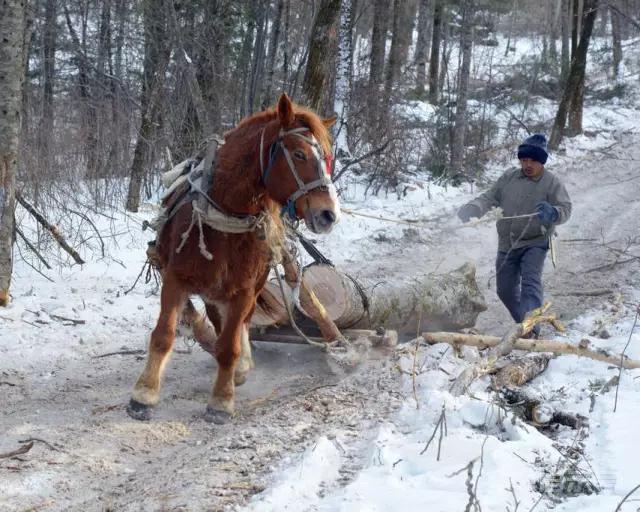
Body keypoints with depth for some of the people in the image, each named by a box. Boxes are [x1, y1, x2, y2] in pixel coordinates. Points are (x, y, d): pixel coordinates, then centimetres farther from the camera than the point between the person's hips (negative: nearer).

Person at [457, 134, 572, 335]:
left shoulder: (551, 182, -7)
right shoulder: (509, 178, 3)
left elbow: (565, 209, -14)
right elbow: (489, 199, 7)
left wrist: (552, 213, -38)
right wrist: (470, 211, -12)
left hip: (534, 243, -5)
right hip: (507, 244, 5)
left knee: (530, 283, -24)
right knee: (505, 290, 11)